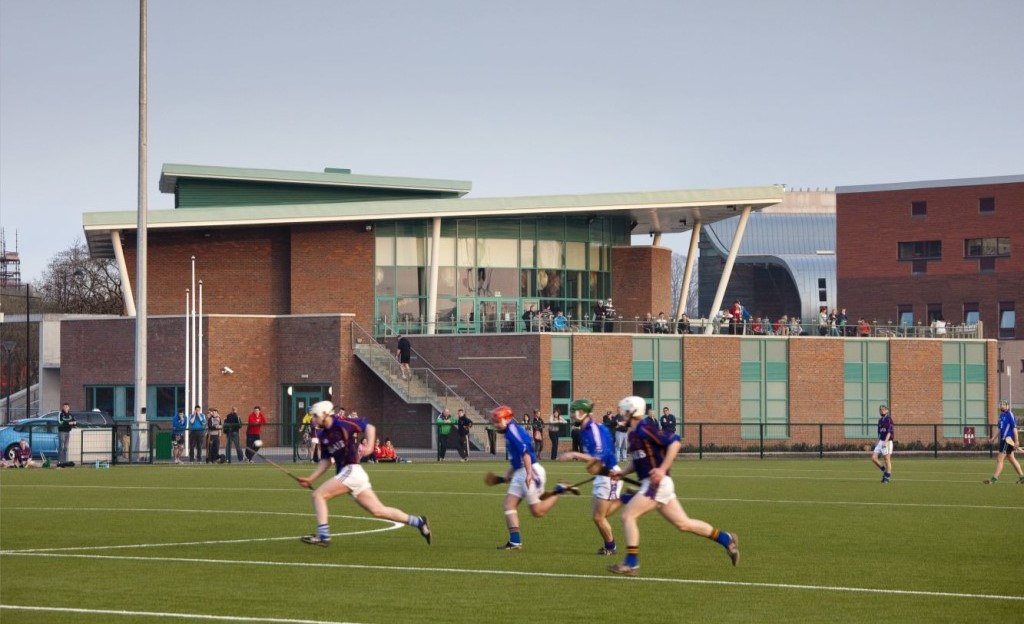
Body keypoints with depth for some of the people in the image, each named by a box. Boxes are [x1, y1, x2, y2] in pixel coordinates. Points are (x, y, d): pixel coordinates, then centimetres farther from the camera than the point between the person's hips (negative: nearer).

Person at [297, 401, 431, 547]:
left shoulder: (341, 425, -7)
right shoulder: (324, 436, 15)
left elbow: (369, 427, -4)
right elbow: (325, 461, 21)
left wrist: (369, 446, -19)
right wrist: (310, 479, 13)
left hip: (352, 470, -8)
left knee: (318, 495, -12)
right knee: (378, 510, 6)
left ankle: (323, 536, -14)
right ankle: (418, 522, 11)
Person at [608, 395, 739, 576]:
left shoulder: (644, 431, -15)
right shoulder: (634, 434, 14)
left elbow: (675, 442, -20)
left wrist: (662, 469, -24)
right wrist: (621, 473, 12)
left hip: (657, 483, -10)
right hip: (652, 485, 10)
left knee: (628, 515, -11)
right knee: (683, 523, 11)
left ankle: (631, 563, -9)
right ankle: (726, 539, 18)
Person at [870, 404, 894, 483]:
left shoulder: (888, 419, -11)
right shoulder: (880, 420, 14)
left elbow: (889, 432, -18)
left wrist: (885, 442, -25)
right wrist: (878, 441, 16)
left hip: (887, 442, -8)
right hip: (881, 441, 8)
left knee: (887, 460, -1)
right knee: (873, 458, 1)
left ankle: (887, 478, 6)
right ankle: (884, 470, 18)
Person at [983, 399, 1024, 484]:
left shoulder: (1009, 414, -12)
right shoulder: (1001, 415, 14)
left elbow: (1014, 428, -15)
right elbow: (999, 428, 23)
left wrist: (1016, 441, -18)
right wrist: (993, 439, 19)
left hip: (1008, 439, -10)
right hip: (1003, 439, 10)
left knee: (999, 459, -9)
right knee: (1011, 459, 15)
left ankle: (994, 478, -8)